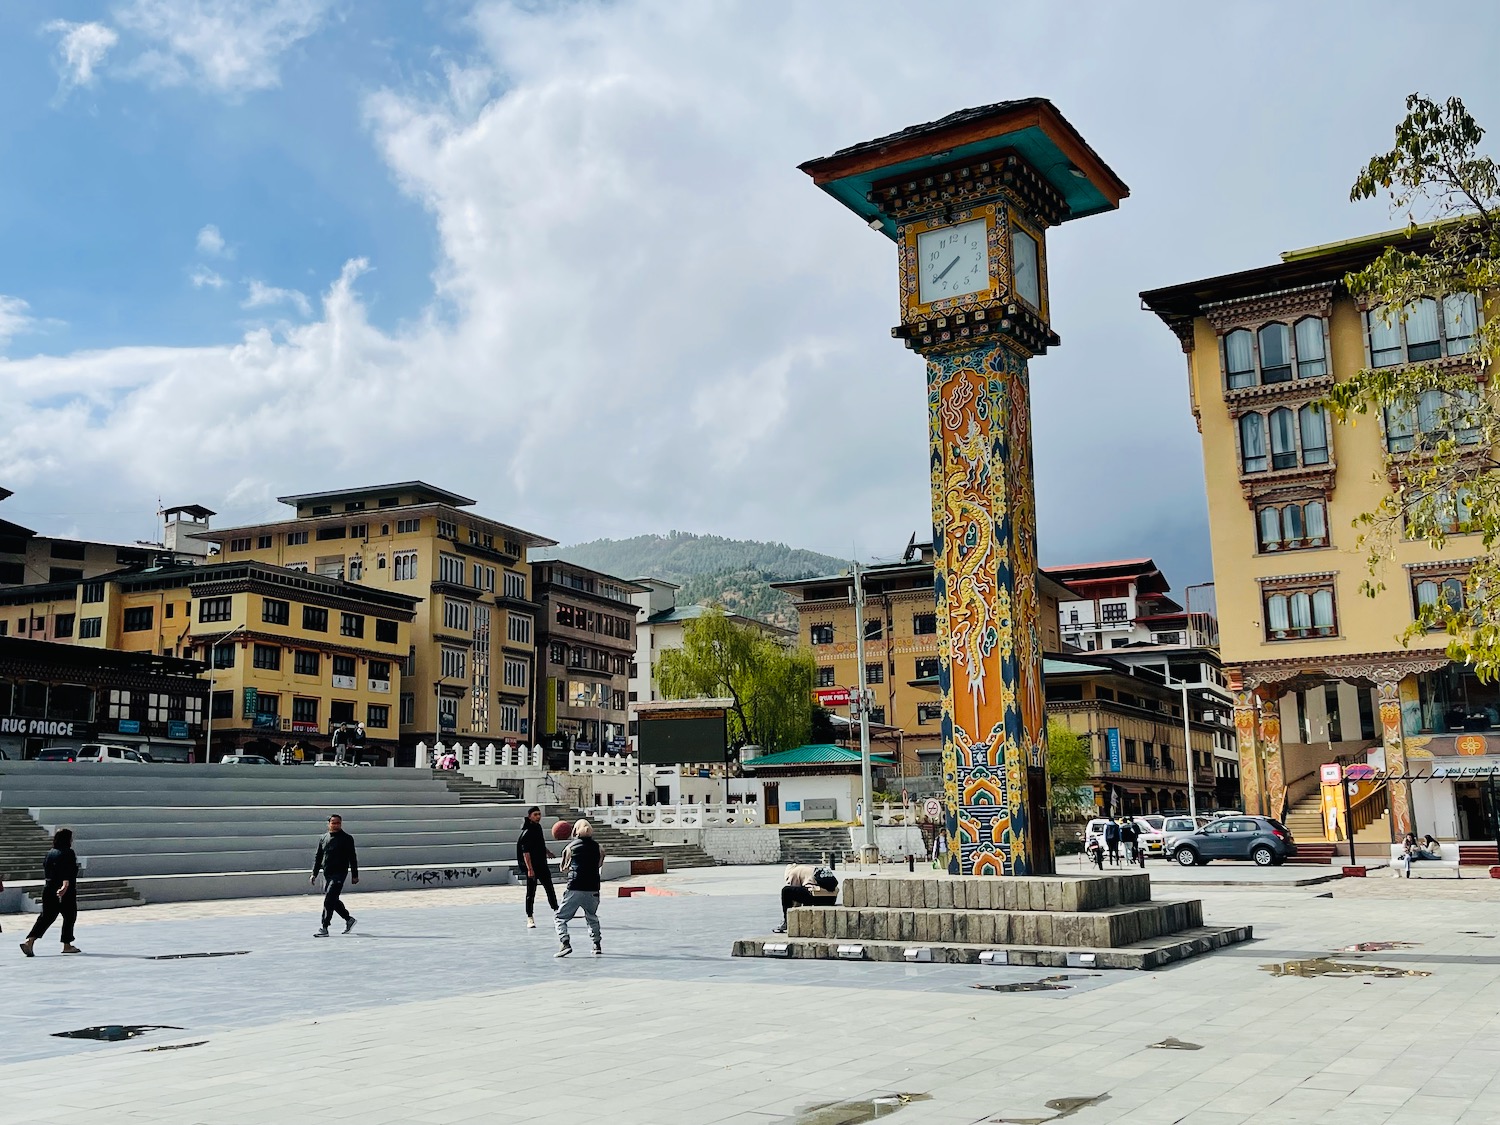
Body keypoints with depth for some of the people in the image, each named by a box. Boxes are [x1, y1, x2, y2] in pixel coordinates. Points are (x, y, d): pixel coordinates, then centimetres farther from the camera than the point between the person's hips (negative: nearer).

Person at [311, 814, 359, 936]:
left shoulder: (347, 838, -2)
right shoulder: (323, 839, 12)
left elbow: (352, 858, -1)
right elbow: (318, 858, 17)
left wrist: (355, 875, -3)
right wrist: (314, 874, 10)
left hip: (339, 873, -6)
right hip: (326, 874, 6)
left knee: (329, 900, -14)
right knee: (333, 900, 12)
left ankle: (324, 928, -12)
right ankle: (349, 919, 31)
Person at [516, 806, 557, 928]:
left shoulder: (538, 827, 8)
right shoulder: (527, 832, -18)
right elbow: (525, 852, -23)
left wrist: (547, 852, 39)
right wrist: (530, 869, -28)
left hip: (542, 864, 8)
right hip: (532, 866, -8)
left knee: (550, 888, 14)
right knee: (531, 892, 0)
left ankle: (556, 910, 25)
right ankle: (529, 918, 7)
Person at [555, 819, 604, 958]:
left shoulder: (570, 846, 2)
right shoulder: (598, 848, 7)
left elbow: (564, 868, 11)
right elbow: (600, 867, 14)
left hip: (575, 889, -3)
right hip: (593, 889, 3)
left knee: (561, 918, 6)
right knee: (592, 918, 24)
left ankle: (565, 944, -10)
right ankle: (597, 945, 22)